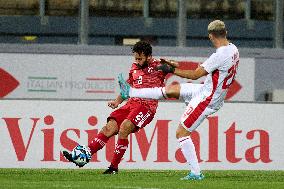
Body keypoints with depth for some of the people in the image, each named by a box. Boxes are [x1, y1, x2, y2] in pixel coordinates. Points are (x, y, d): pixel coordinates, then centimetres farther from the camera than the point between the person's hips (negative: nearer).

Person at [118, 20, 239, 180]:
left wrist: (172, 70, -9)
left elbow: (195, 75, -20)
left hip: (206, 99, -9)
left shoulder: (220, 55, -28)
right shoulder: (233, 49, 1)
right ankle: (131, 92, 28)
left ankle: (196, 173, 1)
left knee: (181, 132, -2)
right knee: (172, 89, 17)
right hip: (207, 90, 9)